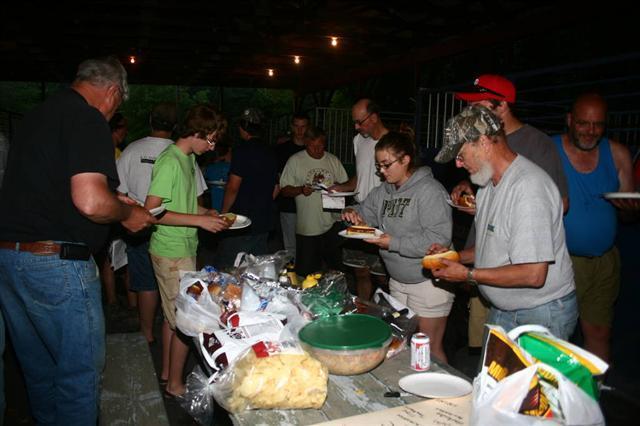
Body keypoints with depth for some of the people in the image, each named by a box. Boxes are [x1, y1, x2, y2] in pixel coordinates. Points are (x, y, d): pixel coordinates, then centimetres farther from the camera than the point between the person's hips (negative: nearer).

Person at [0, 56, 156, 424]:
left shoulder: (37, 115, 15)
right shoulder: (88, 120, -13)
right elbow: (90, 202, -26)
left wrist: (113, 201, 27)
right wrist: (126, 214, -6)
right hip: (56, 263, -9)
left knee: (38, 367, 22)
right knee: (81, 370, 5)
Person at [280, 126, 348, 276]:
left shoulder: (333, 160, 9)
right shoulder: (295, 161, -1)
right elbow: (284, 190, -1)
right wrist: (301, 190, -19)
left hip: (332, 224, 3)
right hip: (307, 228, -3)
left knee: (335, 268, 14)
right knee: (306, 272, 3)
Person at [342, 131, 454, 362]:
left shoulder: (429, 190, -18)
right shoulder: (383, 191, 7)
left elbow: (439, 238, -26)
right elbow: (366, 211, 20)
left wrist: (394, 243, -24)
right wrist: (352, 212, -4)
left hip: (428, 281, -8)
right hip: (397, 281, 8)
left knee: (430, 348, 4)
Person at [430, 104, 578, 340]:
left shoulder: (529, 186, -25)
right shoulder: (489, 183, 8)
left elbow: (533, 275, -29)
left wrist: (468, 274, -20)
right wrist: (457, 256, 2)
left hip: (540, 316, -9)